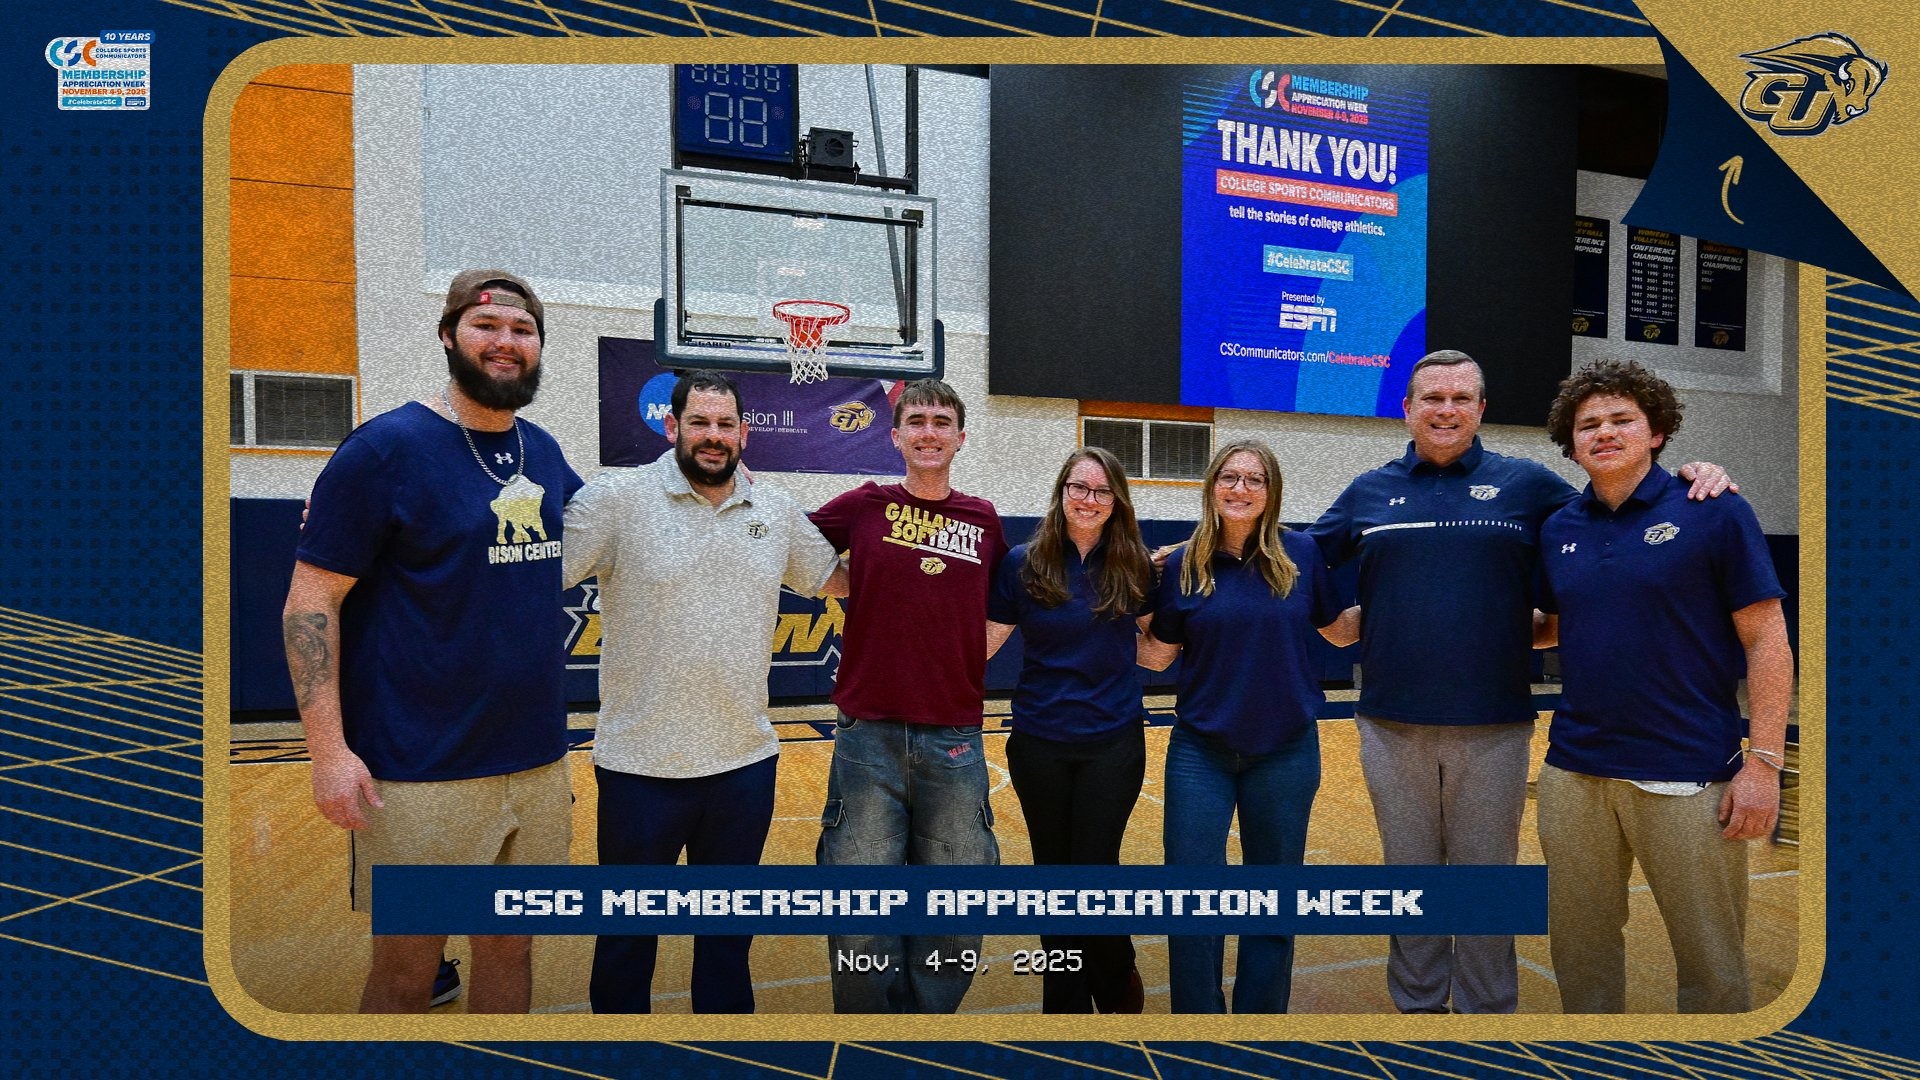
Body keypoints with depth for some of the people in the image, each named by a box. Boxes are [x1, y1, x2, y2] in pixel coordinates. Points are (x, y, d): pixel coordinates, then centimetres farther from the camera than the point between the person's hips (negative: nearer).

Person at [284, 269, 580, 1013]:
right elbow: (310, 599, -10)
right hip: (421, 775, -5)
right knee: (407, 969, 9)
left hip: (538, 760, 5)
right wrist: (328, 748, -16)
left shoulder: (543, 452, 8)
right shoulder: (385, 448, -10)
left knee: (511, 945, 18)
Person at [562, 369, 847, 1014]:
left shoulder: (778, 512, 5)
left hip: (745, 761, 4)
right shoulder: (616, 499, -8)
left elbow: (837, 577, 18)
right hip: (640, 762, -3)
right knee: (627, 932, 15)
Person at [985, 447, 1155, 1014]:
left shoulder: (1134, 566, -2)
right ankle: (1067, 1000, 32)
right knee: (1054, 872, 12)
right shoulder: (1023, 563, -6)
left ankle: (1117, 977, 34)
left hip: (1114, 743, 0)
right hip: (1040, 743, 1)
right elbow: (984, 641, -4)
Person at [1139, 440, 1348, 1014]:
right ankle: (1198, 1015, 23)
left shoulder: (1301, 554, -3)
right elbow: (1156, 655, 1)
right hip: (1200, 751, 0)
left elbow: (1339, 631, 7)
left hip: (1285, 751, 1)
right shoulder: (1183, 565, -3)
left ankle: (1260, 1014, 33)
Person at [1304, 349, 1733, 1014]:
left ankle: (1488, 1011, 27)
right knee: (1409, 875, 13)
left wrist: (1691, 480, -5)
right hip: (1392, 725, 1)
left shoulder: (1527, 484, 5)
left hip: (1493, 728, -1)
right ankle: (1416, 1006, 29)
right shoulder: (1369, 492, 8)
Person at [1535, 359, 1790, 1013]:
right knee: (1579, 946, 15)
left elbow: (1766, 641, -6)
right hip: (1574, 771, 4)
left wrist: (1763, 761, -12)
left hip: (1689, 775, -4)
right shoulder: (1560, 529, 8)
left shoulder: (1715, 513, -5)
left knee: (1710, 961, 9)